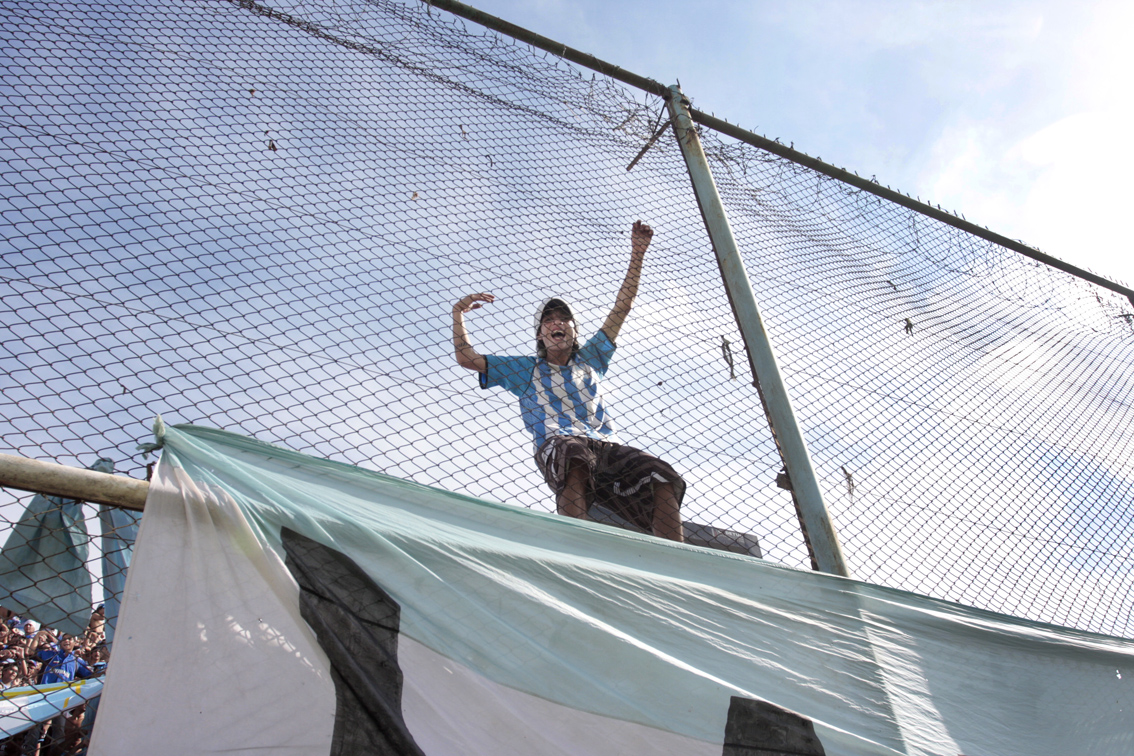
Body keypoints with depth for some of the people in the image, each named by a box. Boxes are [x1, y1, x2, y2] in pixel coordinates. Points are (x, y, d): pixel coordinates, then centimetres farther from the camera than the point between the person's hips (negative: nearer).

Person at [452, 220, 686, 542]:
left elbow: (621, 309, 33)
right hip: (558, 445, -3)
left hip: (607, 446, 4)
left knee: (665, 479, -28)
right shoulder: (525, 369, 28)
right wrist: (458, 313, 18)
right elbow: (466, 358, 23)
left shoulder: (590, 359, 33)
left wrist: (637, 255, 30)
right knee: (575, 460, -44)